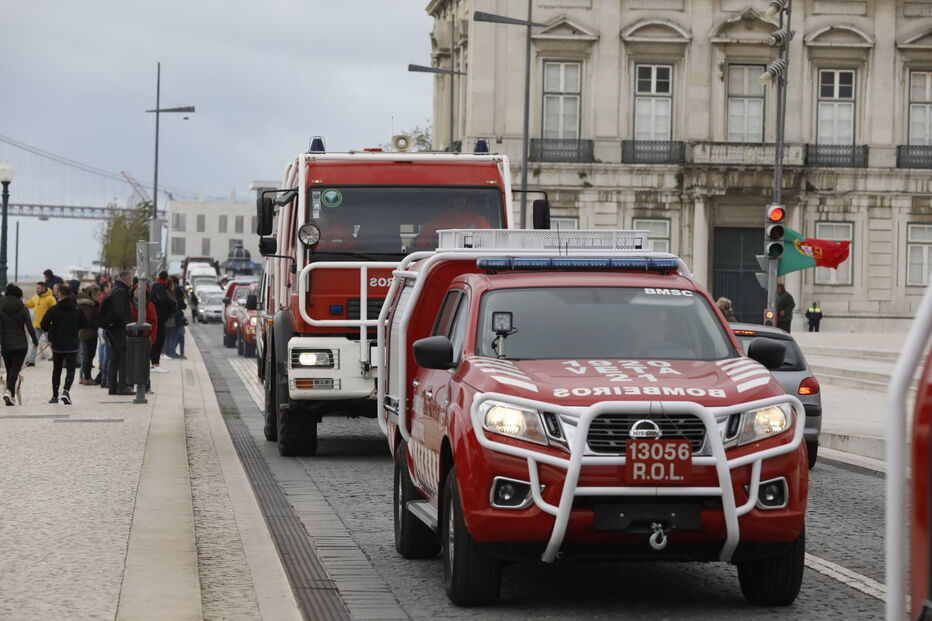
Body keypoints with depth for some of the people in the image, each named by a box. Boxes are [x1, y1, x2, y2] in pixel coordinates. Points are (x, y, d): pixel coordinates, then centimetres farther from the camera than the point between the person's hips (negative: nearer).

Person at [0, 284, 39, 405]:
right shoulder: (22, 309, -5)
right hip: (21, 344, -2)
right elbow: (30, 327, -4)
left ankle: (10, 395, 13)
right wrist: (35, 341, 8)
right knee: (16, 369, -4)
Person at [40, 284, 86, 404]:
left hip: (57, 345, 0)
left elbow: (44, 324, -10)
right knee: (70, 370, 0)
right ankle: (66, 391, -23)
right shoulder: (78, 309, -2)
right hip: (72, 345, 0)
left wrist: (51, 330, 11)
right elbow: (84, 324, 5)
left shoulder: (54, 309, -8)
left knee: (56, 371, 14)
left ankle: (55, 395, 19)